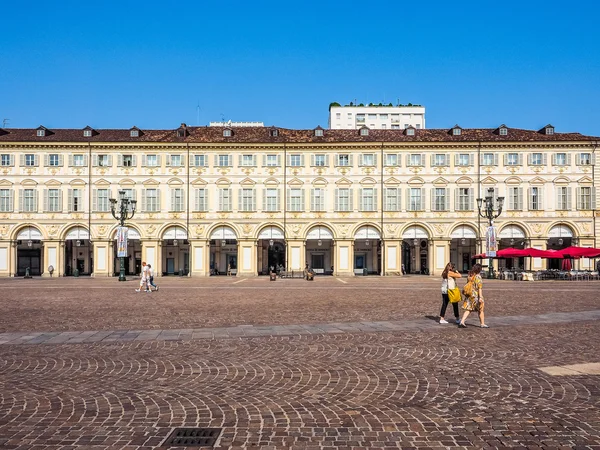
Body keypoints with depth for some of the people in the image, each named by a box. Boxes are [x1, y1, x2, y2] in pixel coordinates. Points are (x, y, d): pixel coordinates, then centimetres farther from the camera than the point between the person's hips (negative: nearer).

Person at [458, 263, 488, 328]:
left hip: (469, 295, 6)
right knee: (480, 310, 10)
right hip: (476, 296, -6)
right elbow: (479, 288, -19)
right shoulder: (478, 276, -15)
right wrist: (480, 297, -21)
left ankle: (462, 322, -5)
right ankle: (482, 324, 21)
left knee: (468, 309, 7)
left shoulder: (470, 276, 7)